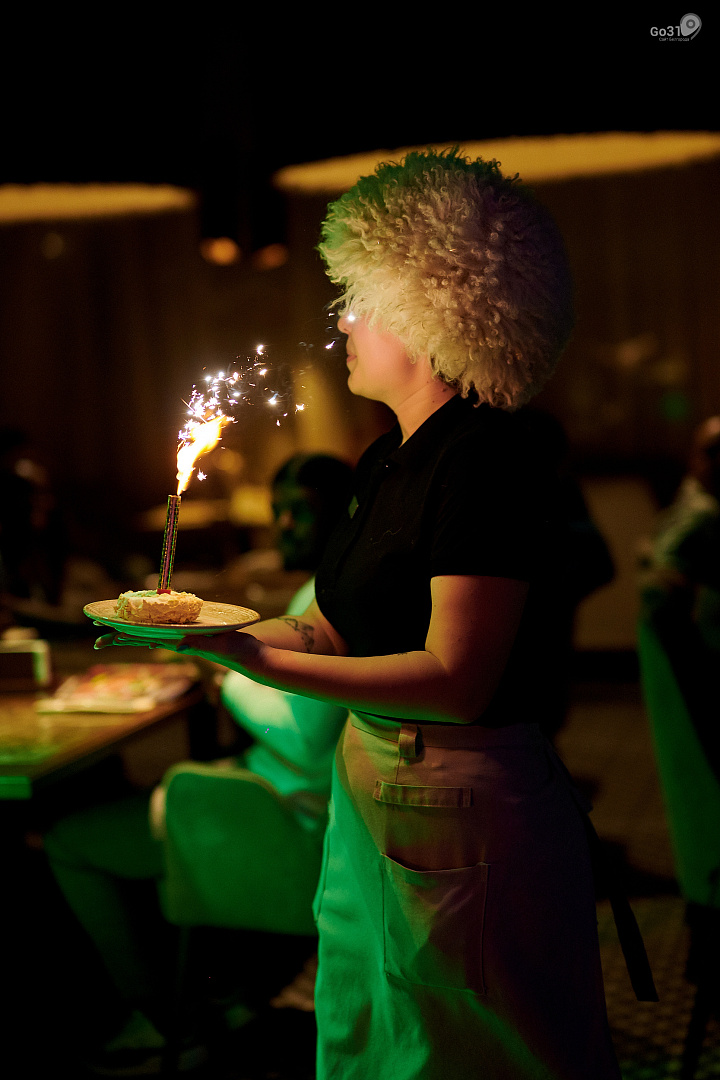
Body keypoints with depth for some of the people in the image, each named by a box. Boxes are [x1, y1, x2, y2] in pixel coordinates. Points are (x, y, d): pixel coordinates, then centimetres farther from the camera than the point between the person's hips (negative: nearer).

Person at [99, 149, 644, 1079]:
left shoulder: (481, 460, -21)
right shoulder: (389, 458, 8)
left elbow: (457, 679, -25)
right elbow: (338, 632, 11)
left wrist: (262, 661, -29)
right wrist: (199, 628, -1)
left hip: (463, 809, -9)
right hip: (374, 790, 9)